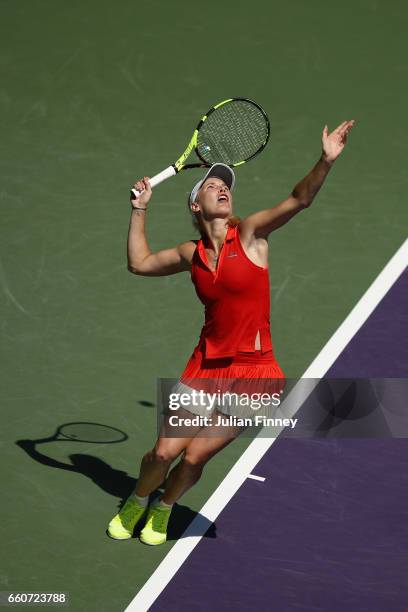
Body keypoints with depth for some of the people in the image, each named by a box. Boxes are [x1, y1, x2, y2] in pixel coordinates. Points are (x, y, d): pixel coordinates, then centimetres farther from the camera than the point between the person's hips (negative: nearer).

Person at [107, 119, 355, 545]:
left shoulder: (250, 234, -7)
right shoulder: (192, 254, 4)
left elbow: (299, 199, -21)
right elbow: (139, 263, 20)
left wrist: (326, 162, -37)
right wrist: (139, 210, 12)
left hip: (252, 373, -3)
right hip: (206, 366, 3)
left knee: (195, 455, -3)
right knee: (165, 451, -2)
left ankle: (162, 510, 28)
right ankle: (135, 505, 29)